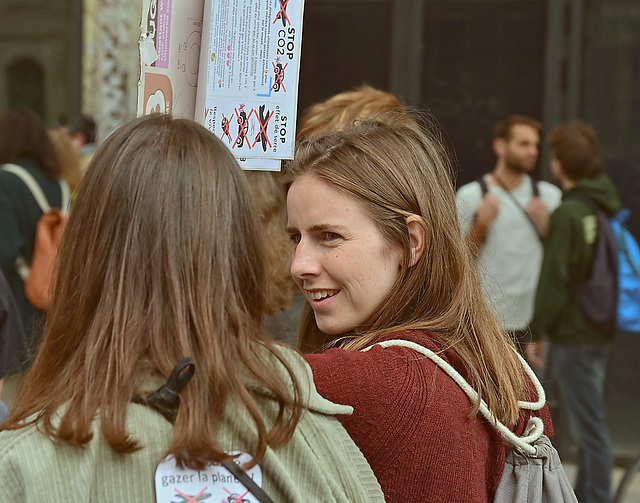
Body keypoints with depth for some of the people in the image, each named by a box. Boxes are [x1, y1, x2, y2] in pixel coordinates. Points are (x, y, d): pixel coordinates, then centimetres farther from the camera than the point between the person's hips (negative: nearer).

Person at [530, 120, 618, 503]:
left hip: (574, 335, -9)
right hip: (602, 329, 9)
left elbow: (555, 279, -18)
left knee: (590, 428, -3)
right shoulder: (610, 205, 7)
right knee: (588, 423, 18)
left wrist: (538, 332, -9)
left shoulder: (568, 214, -18)